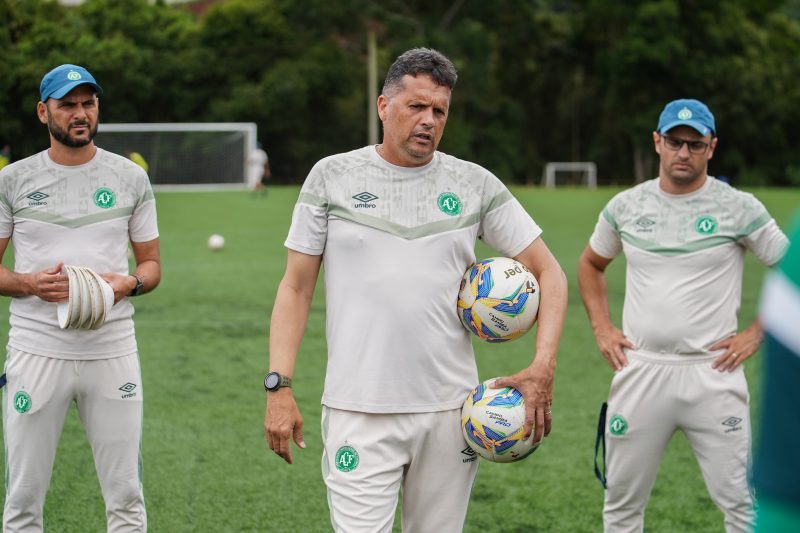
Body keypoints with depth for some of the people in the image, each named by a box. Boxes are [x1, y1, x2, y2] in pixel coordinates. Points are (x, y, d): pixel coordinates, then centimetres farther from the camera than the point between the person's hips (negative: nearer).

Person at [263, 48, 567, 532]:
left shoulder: (476, 185, 6)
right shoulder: (333, 176, 4)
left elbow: (548, 272, 8)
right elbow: (296, 286, 5)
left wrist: (543, 368, -7)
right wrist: (279, 386, -6)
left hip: (451, 411, 2)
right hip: (359, 413, -2)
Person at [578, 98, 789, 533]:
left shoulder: (739, 209, -3)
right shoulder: (625, 206, 6)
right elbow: (591, 265, 23)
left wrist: (756, 333, -3)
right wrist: (601, 328, 12)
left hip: (712, 372, -3)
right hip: (639, 372, 3)